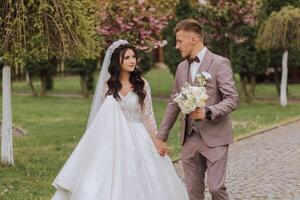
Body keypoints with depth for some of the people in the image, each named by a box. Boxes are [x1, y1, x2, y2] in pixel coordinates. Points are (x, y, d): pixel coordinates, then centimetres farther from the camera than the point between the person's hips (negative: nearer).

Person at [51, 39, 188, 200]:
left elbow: (148, 114, 2)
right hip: (114, 140, 1)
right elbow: (103, 116, 6)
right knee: (113, 184, -2)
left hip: (138, 139, -1)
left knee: (140, 183, -1)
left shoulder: (142, 84, -1)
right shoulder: (108, 85, 2)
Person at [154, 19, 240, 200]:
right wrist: (161, 136, 16)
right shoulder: (182, 67, 13)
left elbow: (233, 100, -11)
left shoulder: (220, 63, -7)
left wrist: (208, 112, -26)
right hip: (189, 139, 6)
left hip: (214, 137, -6)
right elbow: (173, 104, 18)